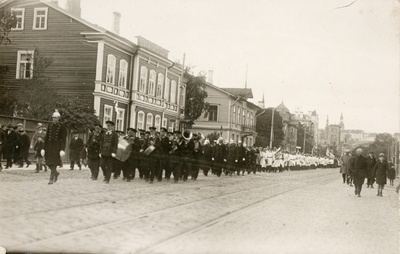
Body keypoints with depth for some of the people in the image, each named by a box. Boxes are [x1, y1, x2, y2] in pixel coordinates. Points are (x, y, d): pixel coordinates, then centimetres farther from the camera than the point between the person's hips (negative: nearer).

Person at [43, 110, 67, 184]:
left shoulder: (62, 126, -5)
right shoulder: (50, 125, 8)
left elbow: (64, 139, -7)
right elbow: (46, 136, 11)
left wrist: (62, 149, -15)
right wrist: (44, 148, 7)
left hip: (57, 146, -5)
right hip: (49, 145, 5)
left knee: (54, 163, -8)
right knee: (48, 163, 6)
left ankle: (51, 179, -2)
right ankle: (56, 173, 31)